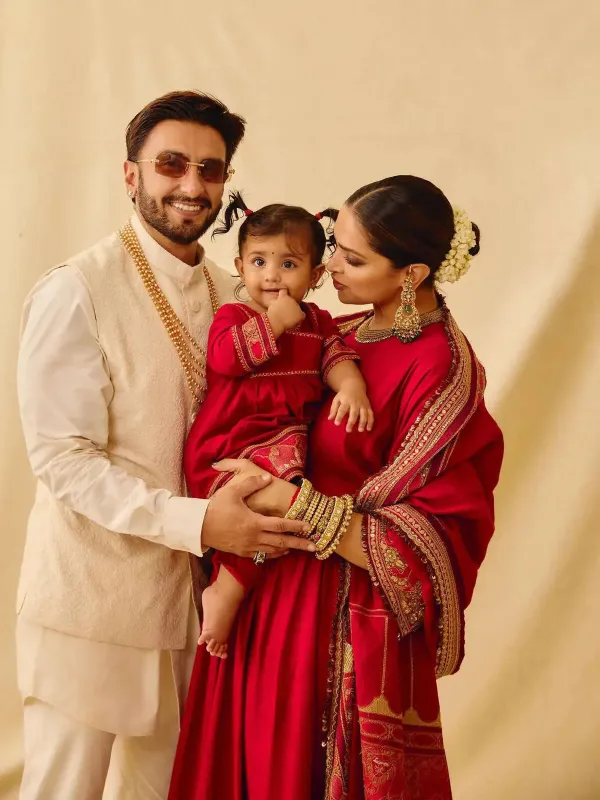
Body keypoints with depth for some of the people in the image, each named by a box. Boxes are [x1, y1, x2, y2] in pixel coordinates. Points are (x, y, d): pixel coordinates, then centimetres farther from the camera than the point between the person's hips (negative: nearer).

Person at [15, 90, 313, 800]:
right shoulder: (75, 293, -15)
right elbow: (62, 459, -18)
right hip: (93, 595, -6)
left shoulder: (229, 296, 6)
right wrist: (196, 521, -26)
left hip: (196, 588, 6)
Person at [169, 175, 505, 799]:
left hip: (346, 625, -7)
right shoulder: (347, 335, 3)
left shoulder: (441, 374, -18)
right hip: (271, 598, 7)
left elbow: (431, 549, -20)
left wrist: (294, 503, -23)